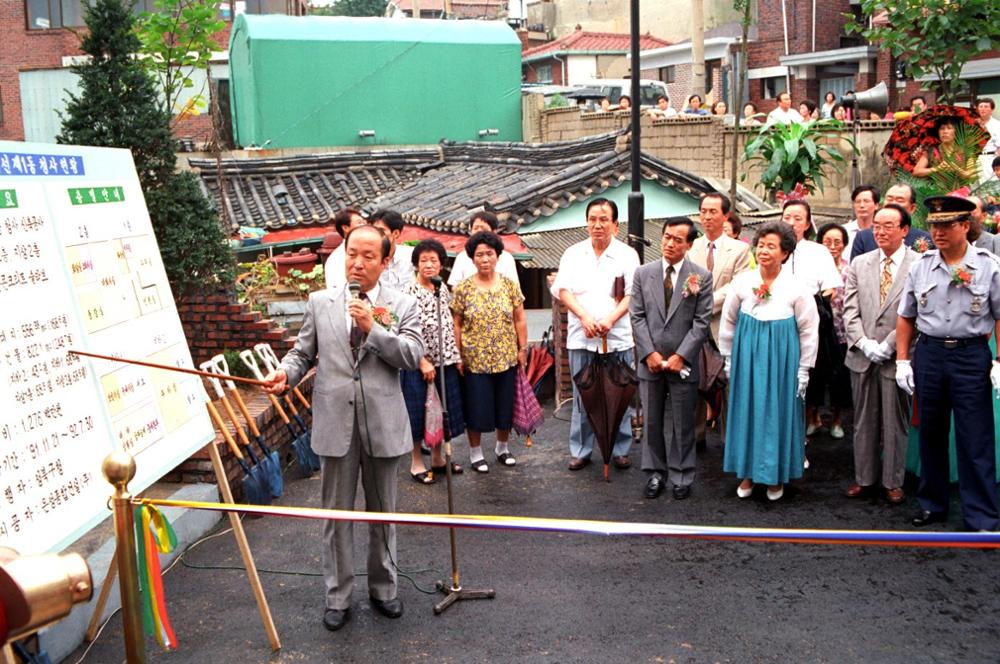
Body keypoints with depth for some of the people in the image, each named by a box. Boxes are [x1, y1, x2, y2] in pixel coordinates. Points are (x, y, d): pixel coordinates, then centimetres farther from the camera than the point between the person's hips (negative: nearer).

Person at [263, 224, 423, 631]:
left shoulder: (402, 306, 2)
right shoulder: (320, 303, 6)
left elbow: (413, 356, -9)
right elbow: (303, 352, 8)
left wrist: (373, 328, -18)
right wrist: (285, 373, -12)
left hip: (382, 424, 0)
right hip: (335, 423, 1)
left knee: (382, 512, 14)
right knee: (337, 514, 9)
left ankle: (383, 589, 32)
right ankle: (338, 597, 23)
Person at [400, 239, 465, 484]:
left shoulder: (443, 289, 8)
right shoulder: (409, 292, -12)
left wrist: (456, 356, 10)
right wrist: (423, 362, -18)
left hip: (445, 361, 7)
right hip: (419, 363, -6)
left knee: (443, 409, 14)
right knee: (419, 412, 3)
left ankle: (437, 458, 28)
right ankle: (416, 463, 15)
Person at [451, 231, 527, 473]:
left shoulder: (510, 285, 1)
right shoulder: (463, 289, -4)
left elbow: (519, 319, 6)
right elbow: (456, 324, -2)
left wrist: (522, 348, 4)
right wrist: (458, 354, -5)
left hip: (506, 358, 2)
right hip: (475, 360, -2)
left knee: (505, 405, 12)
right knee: (477, 407, 4)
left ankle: (502, 447, 32)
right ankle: (475, 451, 23)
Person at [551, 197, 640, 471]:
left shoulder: (627, 254, 3)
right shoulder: (573, 254, 8)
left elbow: (633, 294, -3)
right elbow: (563, 289, 0)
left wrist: (610, 319, -18)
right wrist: (584, 317, -15)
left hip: (618, 338, -1)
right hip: (581, 338, 1)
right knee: (582, 396, 7)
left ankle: (620, 450, 17)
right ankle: (580, 450, 17)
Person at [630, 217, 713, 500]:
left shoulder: (702, 277, -2)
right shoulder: (643, 273, 4)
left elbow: (702, 321, -5)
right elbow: (637, 317, 2)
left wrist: (681, 356, -12)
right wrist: (650, 353, -8)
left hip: (683, 363, -2)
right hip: (650, 361, 2)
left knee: (682, 423, 7)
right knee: (652, 421, 10)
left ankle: (681, 476, 20)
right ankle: (656, 473, 24)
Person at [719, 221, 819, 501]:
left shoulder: (796, 288, -8)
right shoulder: (741, 282, -3)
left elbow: (809, 332, -1)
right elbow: (728, 323, 8)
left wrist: (803, 370, 0)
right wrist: (729, 359, 10)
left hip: (781, 359, -2)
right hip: (746, 356, 2)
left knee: (778, 412, 5)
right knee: (746, 410, 8)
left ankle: (776, 476, 21)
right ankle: (748, 472, 22)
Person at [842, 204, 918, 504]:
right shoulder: (860, 264, 8)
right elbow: (850, 310, 4)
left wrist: (888, 346, -14)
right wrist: (864, 343, -9)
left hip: (897, 358, -3)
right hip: (862, 356, 4)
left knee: (895, 422, 7)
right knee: (864, 422, 12)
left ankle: (893, 482, 21)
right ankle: (864, 478, 24)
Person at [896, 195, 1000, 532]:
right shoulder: (921, 266, 4)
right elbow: (906, 317, 9)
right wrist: (902, 361, 5)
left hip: (972, 355, -3)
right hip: (928, 352, 3)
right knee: (931, 433, 13)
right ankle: (932, 504, 28)